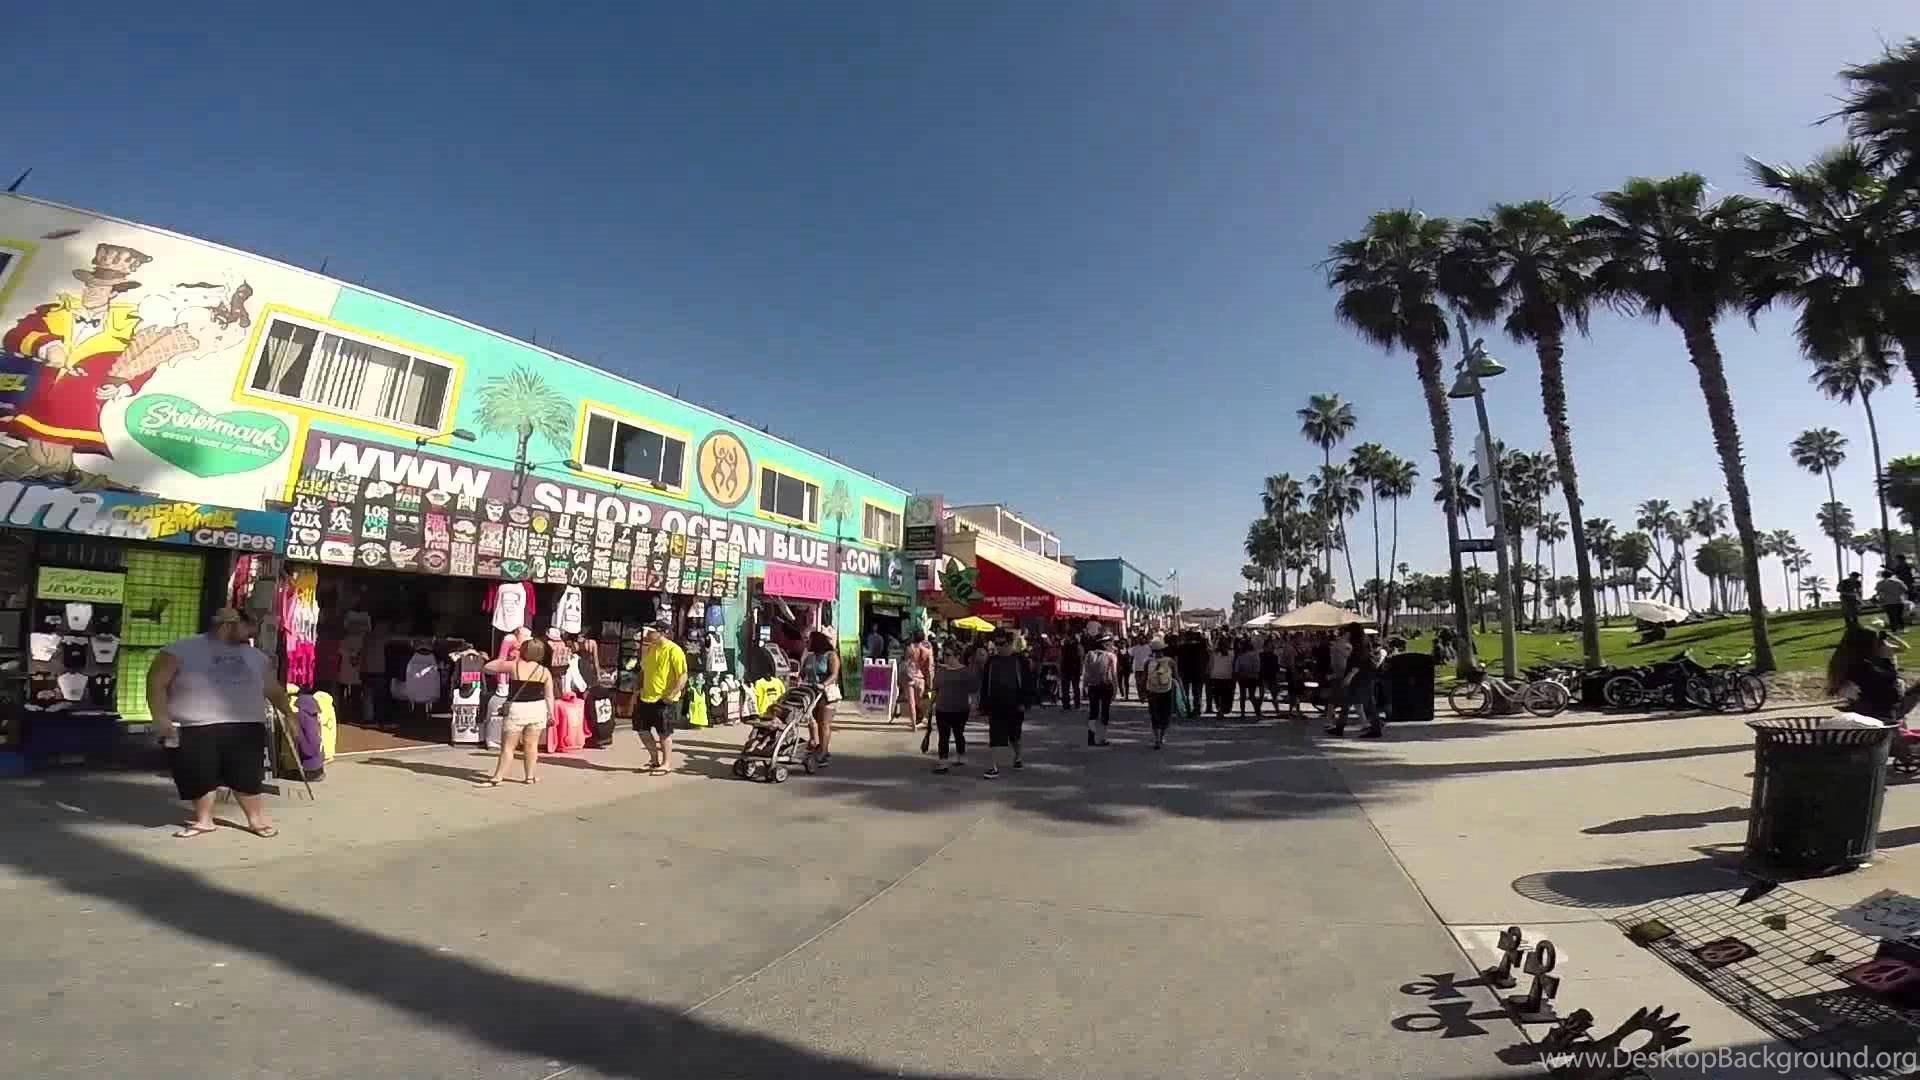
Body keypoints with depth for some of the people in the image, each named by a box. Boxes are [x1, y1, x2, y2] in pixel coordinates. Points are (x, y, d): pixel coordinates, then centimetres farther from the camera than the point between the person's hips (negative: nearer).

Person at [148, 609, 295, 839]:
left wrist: (287, 713, 20)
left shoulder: (256, 655, 15)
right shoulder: (182, 650, -1)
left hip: (246, 727, 3)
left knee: (247, 776, 4)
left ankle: (256, 818, 16)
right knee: (198, 778, 4)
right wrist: (161, 718, -12)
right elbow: (156, 683, -5)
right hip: (195, 729, -3)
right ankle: (204, 820, 24)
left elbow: (273, 689, 23)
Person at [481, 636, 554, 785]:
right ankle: (530, 776, 16)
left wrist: (505, 660, 15)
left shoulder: (513, 666, -10)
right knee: (531, 744, 11)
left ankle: (497, 778, 9)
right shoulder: (545, 671, -1)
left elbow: (488, 667, 2)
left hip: (517, 710, -3)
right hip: (538, 709, 3)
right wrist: (551, 714, 9)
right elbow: (549, 696, 1)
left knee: (508, 746, 5)